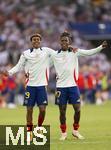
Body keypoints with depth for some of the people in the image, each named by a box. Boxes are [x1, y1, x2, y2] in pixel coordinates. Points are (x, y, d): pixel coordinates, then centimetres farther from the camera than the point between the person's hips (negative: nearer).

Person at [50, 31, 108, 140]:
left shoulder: (75, 52, 0)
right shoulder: (54, 55, 2)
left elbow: (90, 52, -6)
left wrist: (101, 47, -18)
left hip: (73, 85, 0)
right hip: (60, 86, 0)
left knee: (77, 109, -2)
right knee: (62, 111, 3)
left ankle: (75, 130, 16)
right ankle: (63, 133, 15)